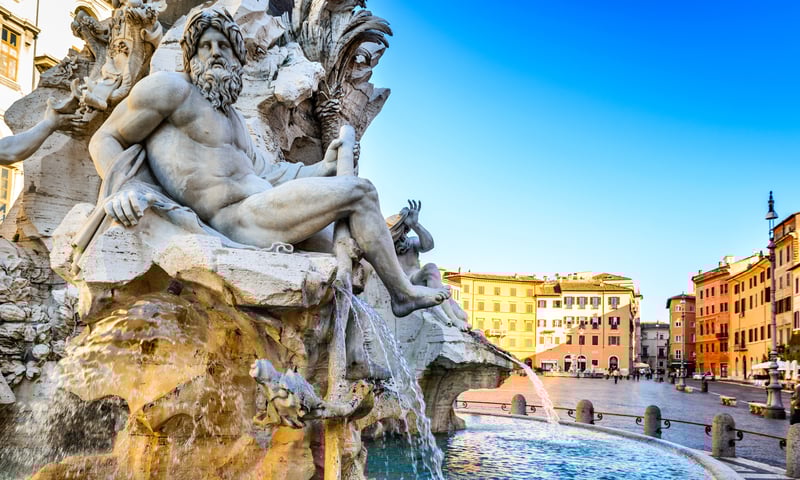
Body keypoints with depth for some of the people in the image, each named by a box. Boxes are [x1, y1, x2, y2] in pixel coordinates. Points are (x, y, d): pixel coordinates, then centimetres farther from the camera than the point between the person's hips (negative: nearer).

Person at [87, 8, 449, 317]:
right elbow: (105, 141, 0)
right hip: (235, 217, -10)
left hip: (258, 211, 10)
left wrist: (323, 167, 14)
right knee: (358, 193, -10)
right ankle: (403, 293, 0)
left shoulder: (231, 116, 24)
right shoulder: (170, 87, 0)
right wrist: (123, 188, -21)